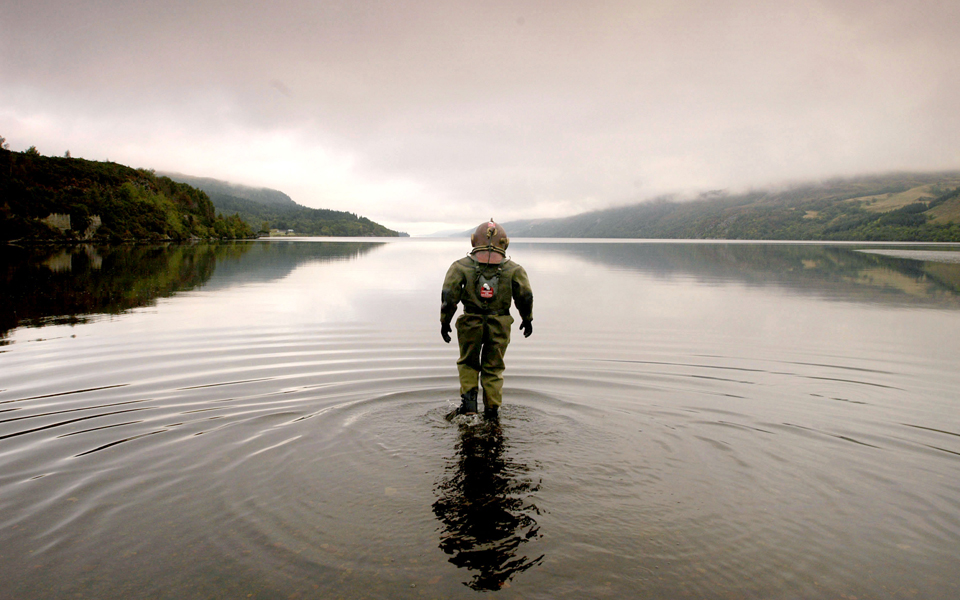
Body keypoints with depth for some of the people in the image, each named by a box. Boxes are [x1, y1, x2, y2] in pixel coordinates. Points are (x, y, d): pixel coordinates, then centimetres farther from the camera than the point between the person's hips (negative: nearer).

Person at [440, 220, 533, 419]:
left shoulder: (461, 266, -2)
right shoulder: (514, 269, 1)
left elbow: (449, 295, -6)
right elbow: (525, 296, 1)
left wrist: (445, 321, 3)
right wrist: (527, 319, 16)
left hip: (471, 323, 0)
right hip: (500, 325, 1)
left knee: (468, 363, 21)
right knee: (494, 367, 14)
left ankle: (469, 398, 5)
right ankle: (491, 410, 14)